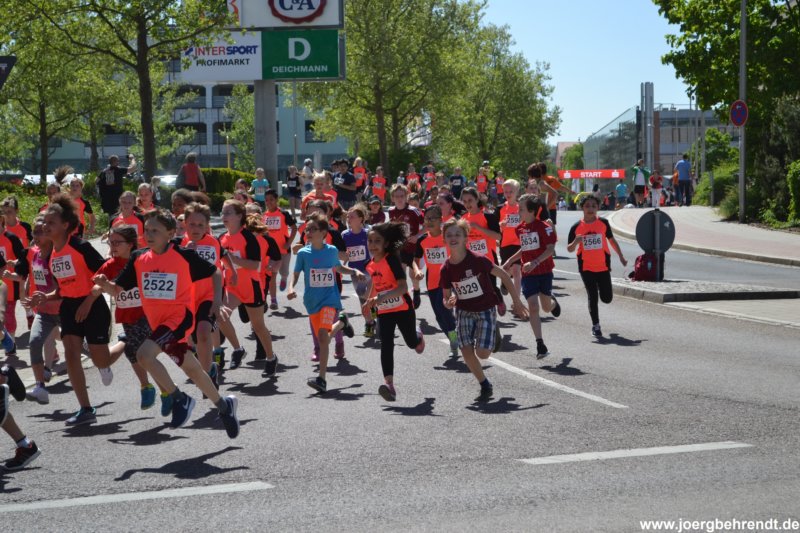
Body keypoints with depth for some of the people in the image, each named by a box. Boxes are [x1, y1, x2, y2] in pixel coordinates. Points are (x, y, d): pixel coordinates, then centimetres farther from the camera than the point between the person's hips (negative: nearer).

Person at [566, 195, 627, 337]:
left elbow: (611, 240, 13)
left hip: (603, 265, 1)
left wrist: (621, 256, 13)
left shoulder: (603, 223, -1)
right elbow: (569, 249, 1)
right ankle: (596, 325, 14)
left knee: (607, 298, -2)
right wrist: (576, 242, -20)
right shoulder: (576, 227, -3)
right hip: (586, 267, -1)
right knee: (592, 297, -1)